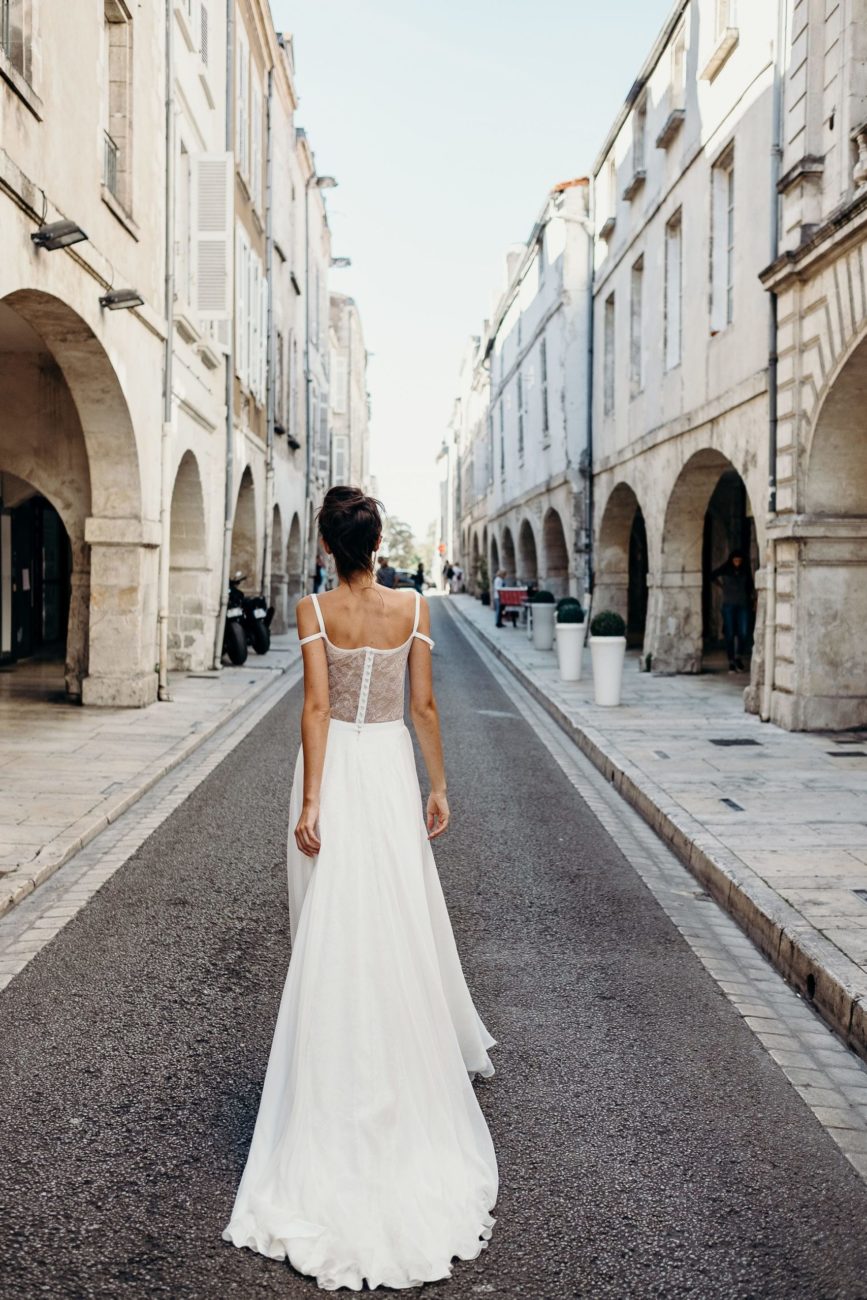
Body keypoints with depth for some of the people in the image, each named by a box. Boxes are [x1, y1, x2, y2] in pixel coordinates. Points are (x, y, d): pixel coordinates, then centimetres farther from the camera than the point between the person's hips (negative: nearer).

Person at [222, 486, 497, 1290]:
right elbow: (424, 706, -2)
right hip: (391, 768, 2)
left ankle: (341, 1065, 20)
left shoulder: (314, 611, -8)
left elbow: (316, 706, -14)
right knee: (400, 921, 13)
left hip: (333, 767, -1)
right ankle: (413, 1046, 28)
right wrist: (439, 785, 6)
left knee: (331, 927, 9)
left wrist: (310, 801, -14)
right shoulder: (413, 608, -3)